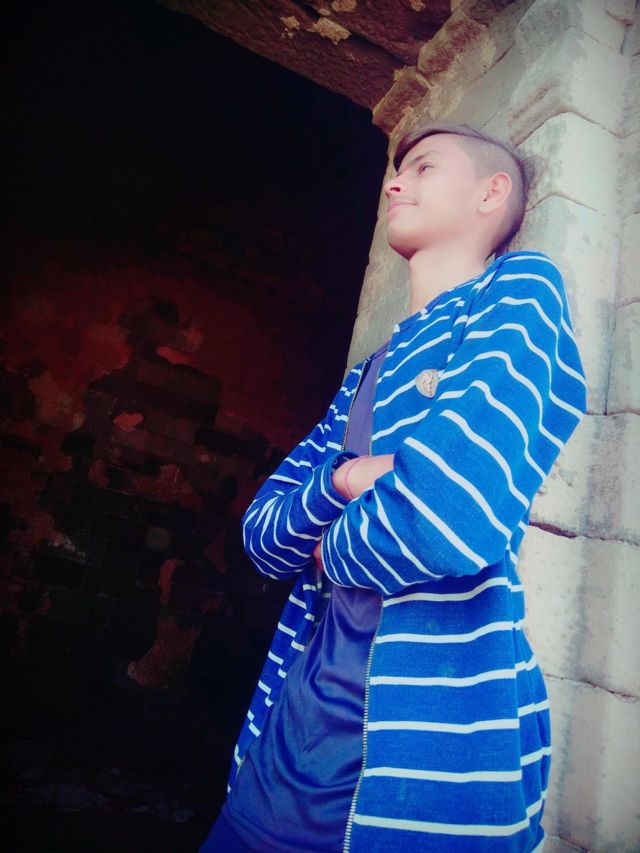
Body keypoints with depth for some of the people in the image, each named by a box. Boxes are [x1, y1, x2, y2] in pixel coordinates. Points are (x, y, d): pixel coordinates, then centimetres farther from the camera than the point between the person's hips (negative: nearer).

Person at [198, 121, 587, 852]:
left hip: (418, 733, -6)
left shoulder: (519, 286, -7)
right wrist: (343, 481, -13)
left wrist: (330, 550, -5)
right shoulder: (368, 374, 15)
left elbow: (456, 515, -25)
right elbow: (261, 532, 8)